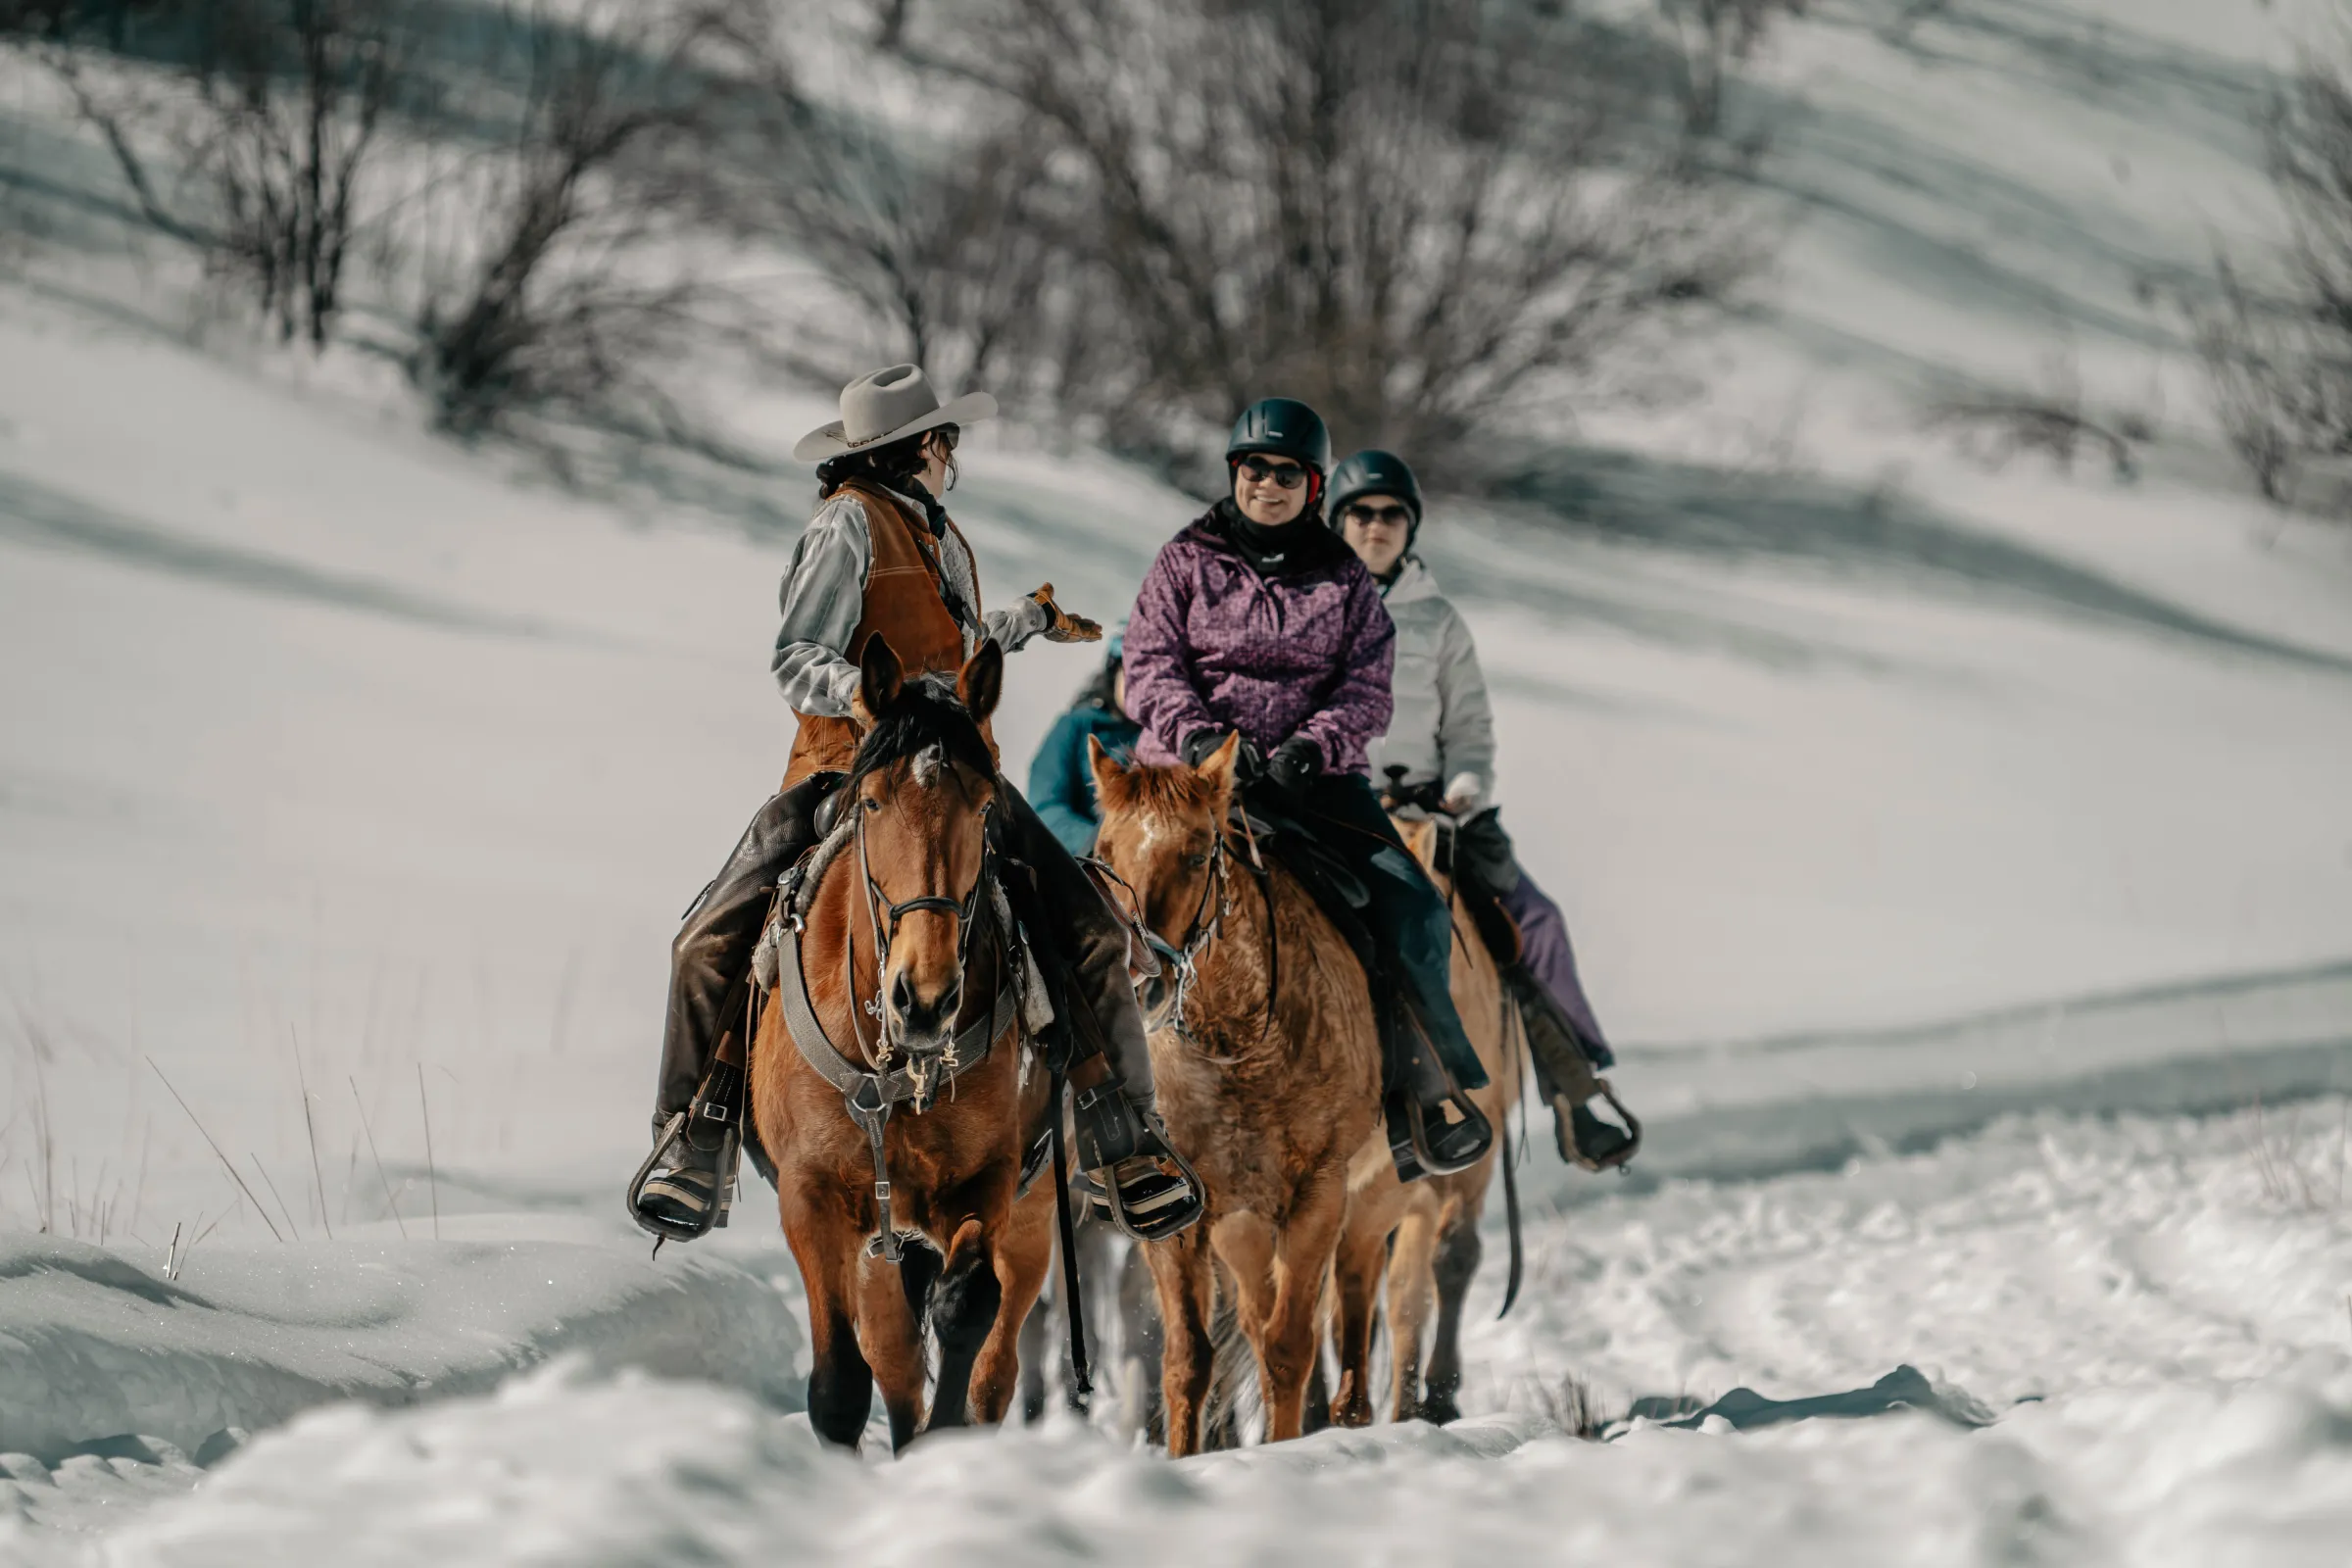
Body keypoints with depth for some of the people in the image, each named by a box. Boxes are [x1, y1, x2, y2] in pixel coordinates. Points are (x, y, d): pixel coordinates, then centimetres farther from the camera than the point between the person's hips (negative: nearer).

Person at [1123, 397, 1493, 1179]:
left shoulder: (1345, 580, 12)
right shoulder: (1184, 564, 9)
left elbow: (1366, 689, 5)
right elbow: (1151, 666, 2)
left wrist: (1313, 746, -15)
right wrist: (1197, 734, -17)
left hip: (1315, 771, 1)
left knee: (1410, 904, -17)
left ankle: (1421, 1085, -7)